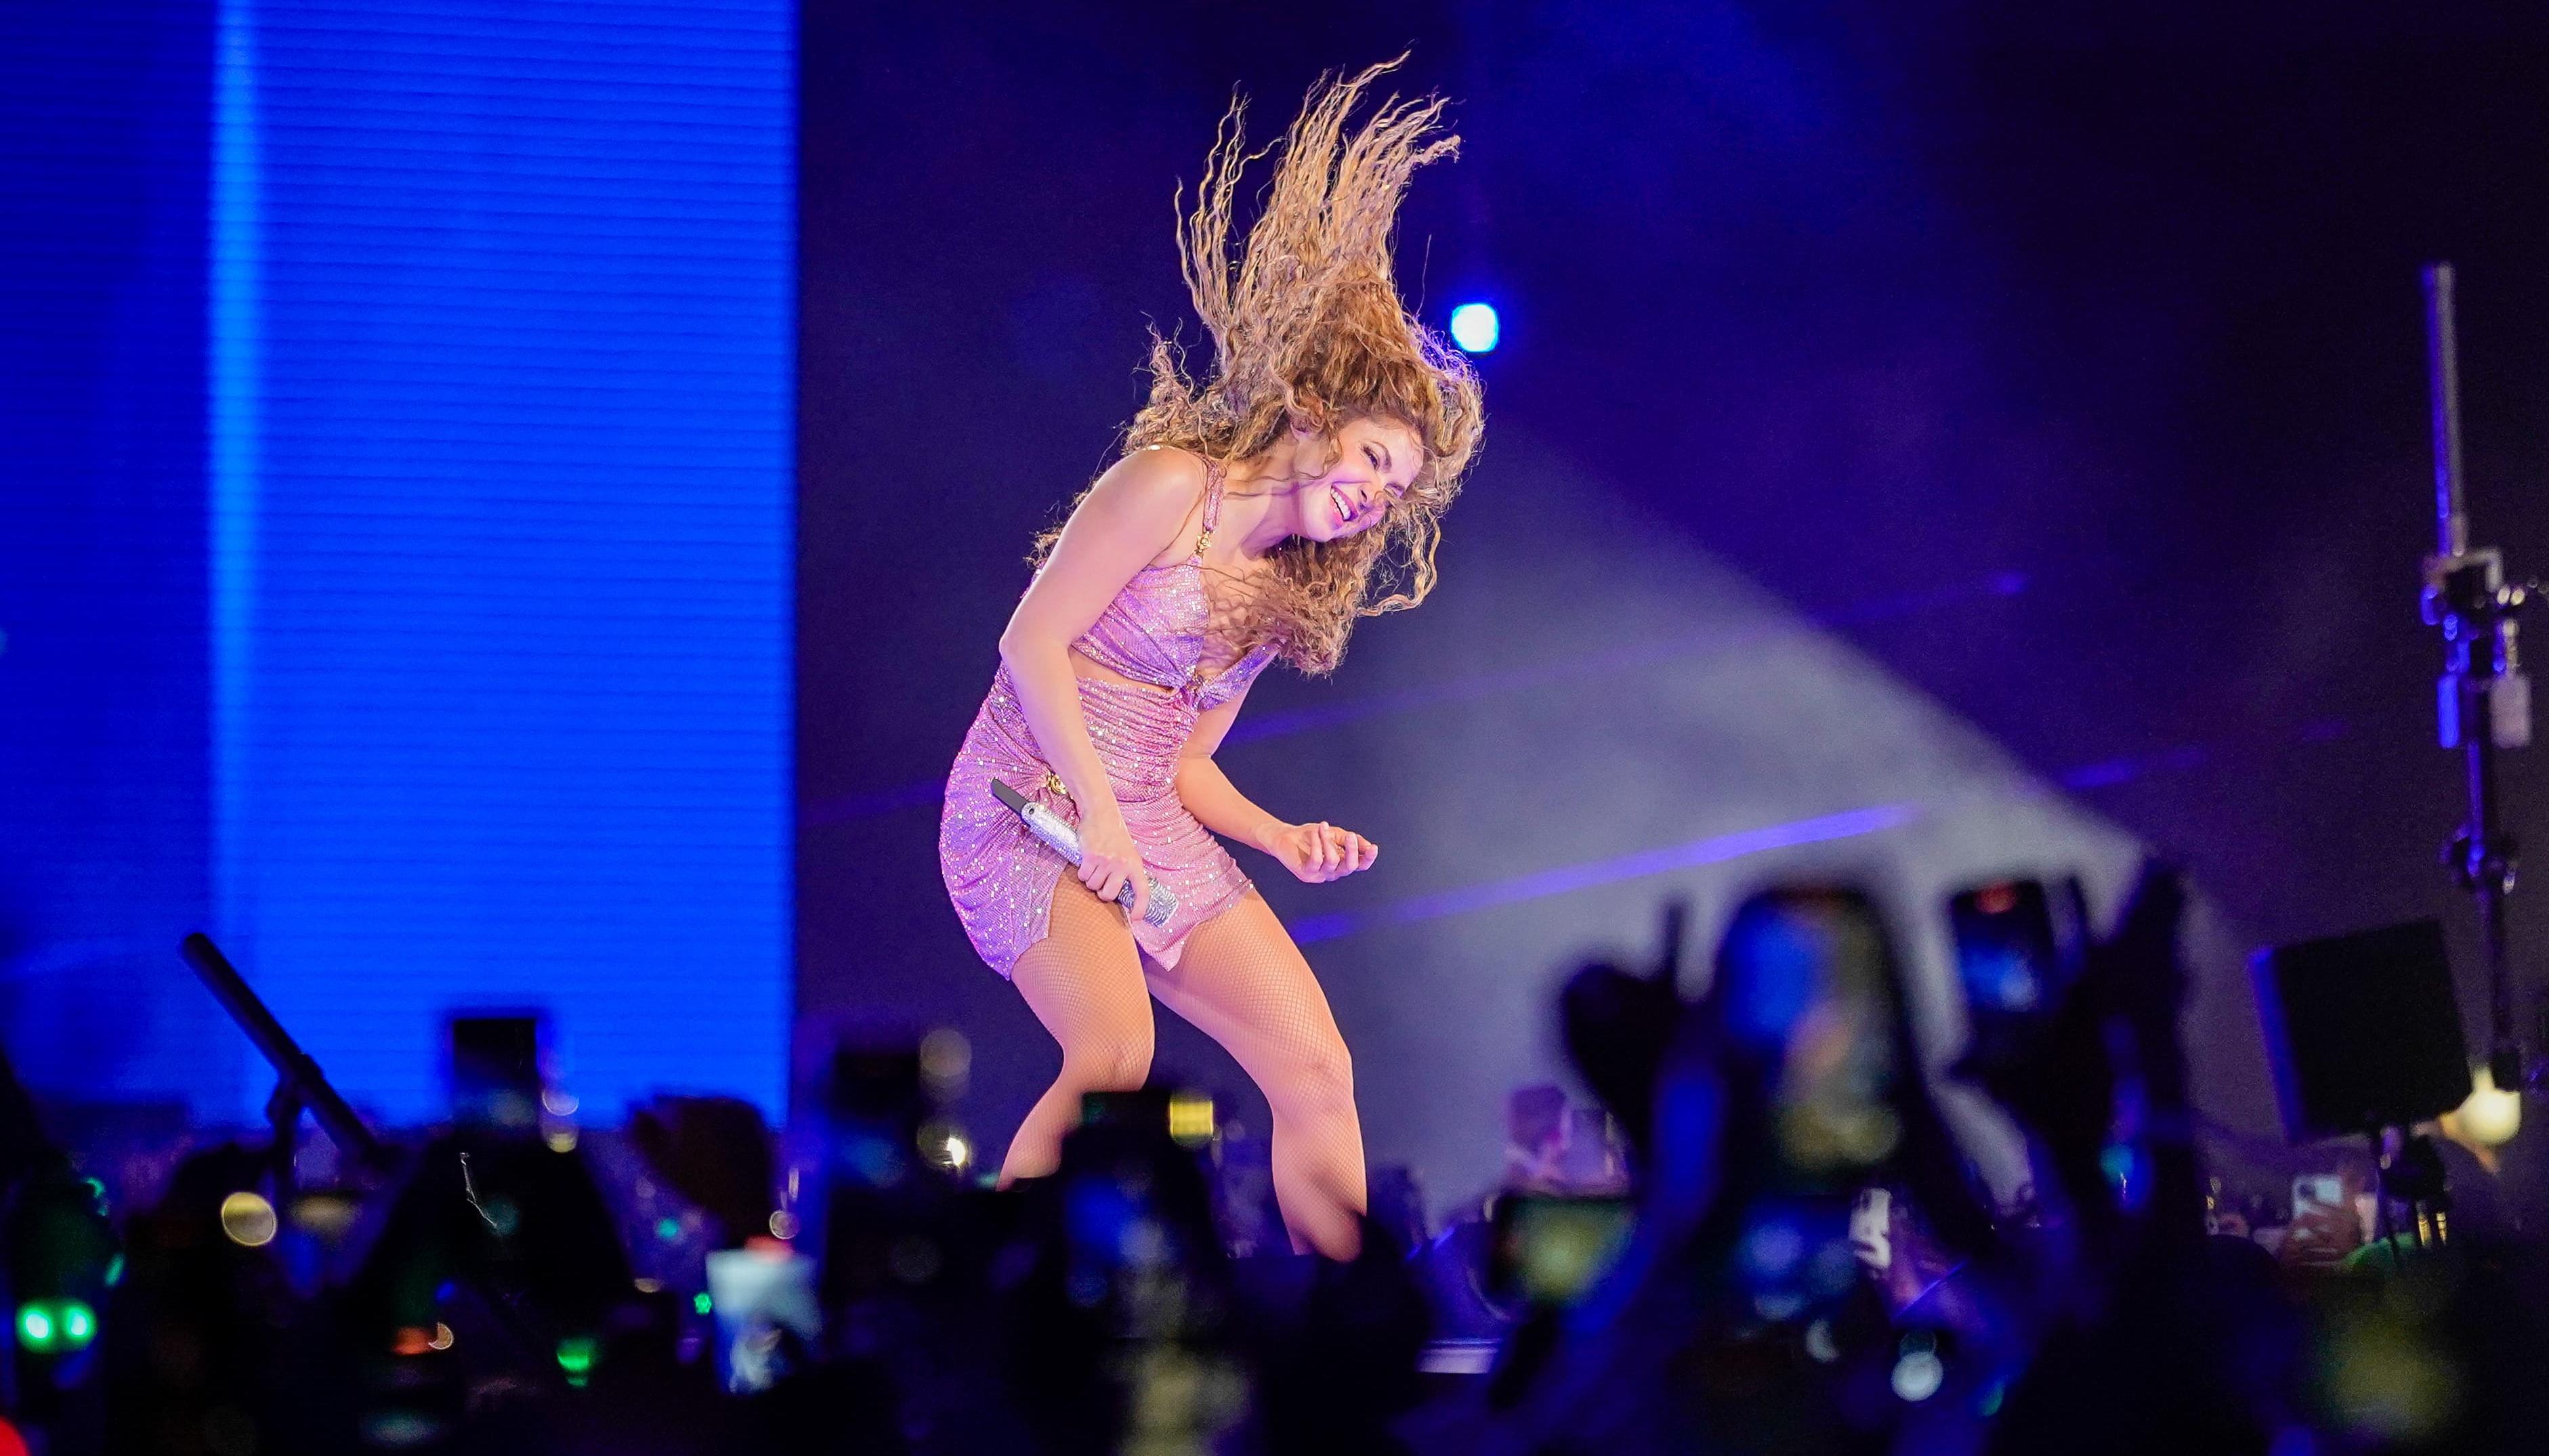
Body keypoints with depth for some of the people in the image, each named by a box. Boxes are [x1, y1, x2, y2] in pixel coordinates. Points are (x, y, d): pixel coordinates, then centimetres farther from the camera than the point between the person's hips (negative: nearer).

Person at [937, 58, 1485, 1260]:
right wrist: (1098, 817, -17)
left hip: (1151, 831, 8)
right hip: (1033, 805, -8)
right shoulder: (1171, 487, -8)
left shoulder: (1286, 597, 16)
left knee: (1317, 1068, -1)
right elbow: (1033, 640, -14)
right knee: (1114, 1056, -29)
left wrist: (1287, 842, 1)